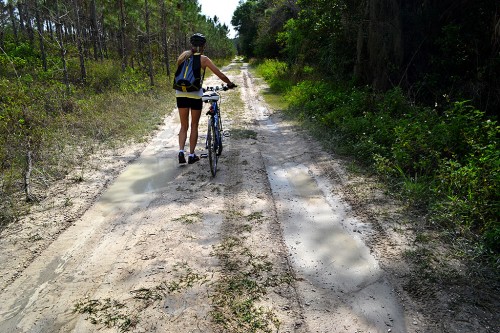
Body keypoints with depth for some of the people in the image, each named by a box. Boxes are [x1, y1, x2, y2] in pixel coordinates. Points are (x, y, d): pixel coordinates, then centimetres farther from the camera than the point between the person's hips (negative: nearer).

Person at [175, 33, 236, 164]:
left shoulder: (184, 55, 10)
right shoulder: (204, 59, 0)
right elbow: (221, 75, 2)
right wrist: (230, 84, 18)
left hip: (181, 93, 3)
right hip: (195, 94, -3)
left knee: (184, 126, 14)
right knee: (194, 126, 11)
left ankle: (181, 151, -2)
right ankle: (192, 155, 16)